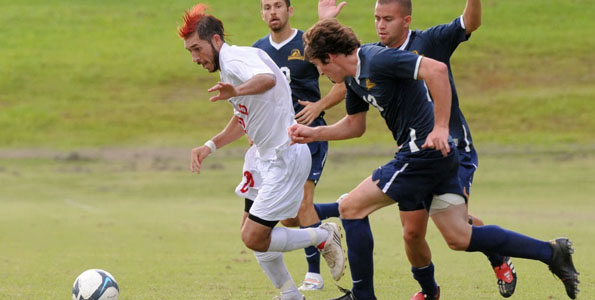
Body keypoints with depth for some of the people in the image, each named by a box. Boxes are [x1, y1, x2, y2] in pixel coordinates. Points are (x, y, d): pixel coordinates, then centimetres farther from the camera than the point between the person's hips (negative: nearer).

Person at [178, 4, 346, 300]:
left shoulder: (238, 58, -18)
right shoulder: (228, 68, 15)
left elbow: (267, 79, -43)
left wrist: (237, 91, -63)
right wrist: (210, 146, 16)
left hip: (286, 158, -11)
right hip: (268, 158, 11)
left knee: (254, 238, -13)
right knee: (251, 232, 12)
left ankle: (324, 237, 5)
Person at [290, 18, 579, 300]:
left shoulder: (377, 60, -16)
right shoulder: (354, 78, 15)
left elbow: (436, 69, -26)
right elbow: (354, 125, 29)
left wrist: (440, 127, -27)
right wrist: (313, 133, 18)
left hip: (425, 151, -10)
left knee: (351, 207, -4)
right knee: (460, 238, 8)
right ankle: (552, 252, 10)